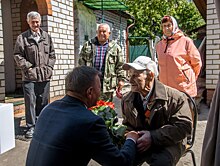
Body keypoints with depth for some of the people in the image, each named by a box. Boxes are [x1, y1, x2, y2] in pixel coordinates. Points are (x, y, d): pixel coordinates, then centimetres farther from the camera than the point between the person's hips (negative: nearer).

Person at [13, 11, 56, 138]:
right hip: (29, 76, -3)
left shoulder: (47, 37, 11)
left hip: (45, 76, 3)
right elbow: (18, 55, -1)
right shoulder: (22, 38, 1)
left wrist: (49, 67, 2)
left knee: (43, 102, 11)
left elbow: (52, 54, 14)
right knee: (30, 102, -1)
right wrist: (28, 67, -8)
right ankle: (31, 127, 9)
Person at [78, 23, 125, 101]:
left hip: (107, 84, 0)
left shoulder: (115, 47, 9)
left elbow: (120, 66, 7)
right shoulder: (87, 45, 11)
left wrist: (121, 79, 0)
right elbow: (81, 63, 9)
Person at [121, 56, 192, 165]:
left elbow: (184, 126, -14)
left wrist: (153, 136, -21)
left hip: (168, 143, -3)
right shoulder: (127, 100, 4)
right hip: (139, 142, 4)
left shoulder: (175, 97, -12)